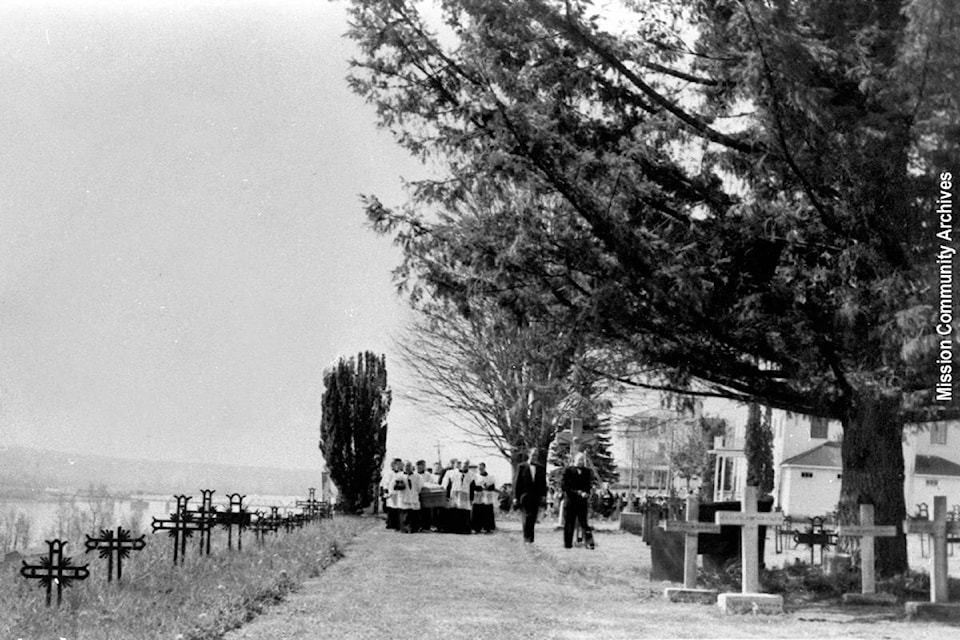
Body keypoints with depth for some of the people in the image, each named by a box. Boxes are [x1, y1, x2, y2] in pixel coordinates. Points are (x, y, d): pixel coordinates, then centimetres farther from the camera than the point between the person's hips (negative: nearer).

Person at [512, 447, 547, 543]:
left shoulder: (541, 468, 11)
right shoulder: (521, 466, 3)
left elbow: (543, 483, 10)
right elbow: (516, 482, 1)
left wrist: (543, 496, 0)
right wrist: (516, 497, -4)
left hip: (536, 497, 3)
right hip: (524, 495, -3)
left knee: (533, 518, 2)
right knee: (527, 516, -11)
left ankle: (529, 537, 10)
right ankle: (527, 537, -7)